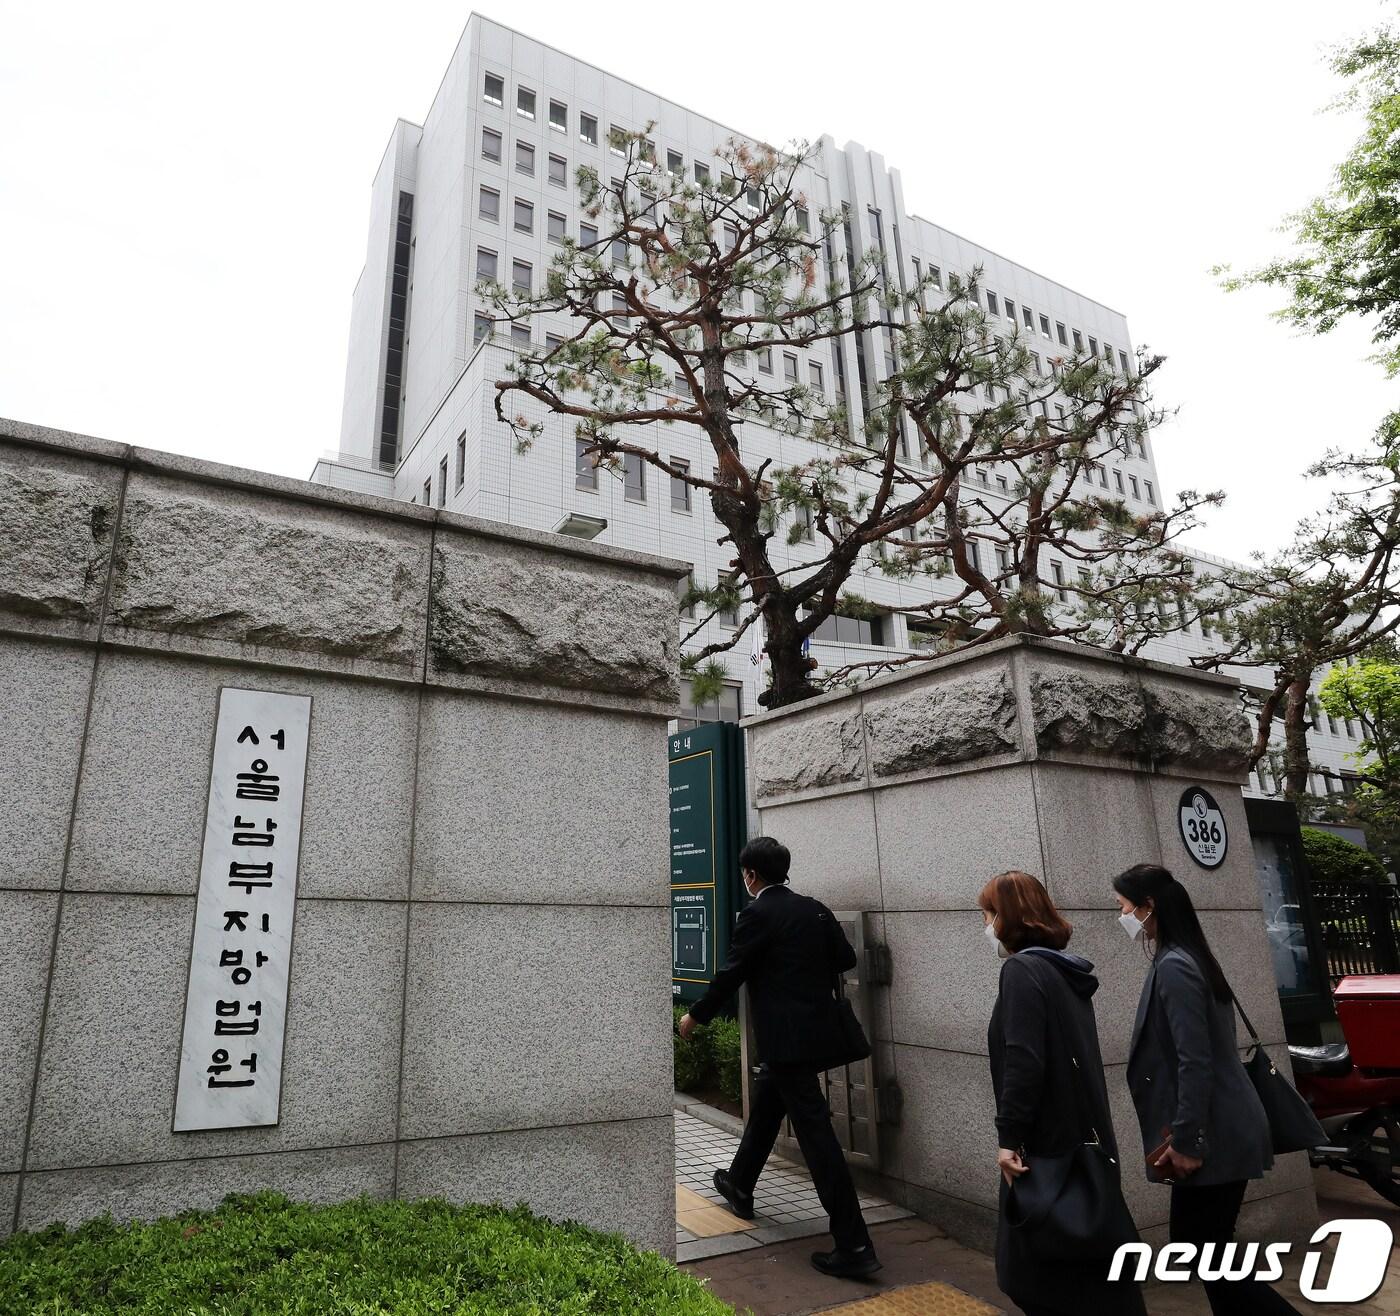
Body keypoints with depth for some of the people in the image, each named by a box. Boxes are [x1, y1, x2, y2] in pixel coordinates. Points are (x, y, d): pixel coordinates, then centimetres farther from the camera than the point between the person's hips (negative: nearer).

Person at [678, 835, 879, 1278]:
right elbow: (846, 957, 6)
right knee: (764, 1108, 26)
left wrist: (695, 1016, 2)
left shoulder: (758, 914, -16)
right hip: (814, 1030, 9)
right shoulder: (814, 909, 4)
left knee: (814, 1131, -4)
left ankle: (854, 1245, 1)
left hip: (786, 1038, -9)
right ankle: (739, 1186, 46)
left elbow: (731, 973, -12)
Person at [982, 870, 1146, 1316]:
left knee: (1039, 1273, 2)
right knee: (1090, 1267, 19)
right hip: (1082, 1138, 9)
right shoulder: (1066, 972, 11)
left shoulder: (1021, 970, -16)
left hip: (1048, 1144, -9)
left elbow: (1023, 1061, -25)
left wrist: (1009, 1136, -20)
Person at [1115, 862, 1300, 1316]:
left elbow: (1195, 1063, -23)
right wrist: (1184, 1134, 20)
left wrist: (1185, 1140, -19)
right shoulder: (1187, 959, 10)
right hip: (1221, 1131, 10)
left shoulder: (1173, 967, -20)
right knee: (1205, 1245, 16)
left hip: (1213, 1137, -10)